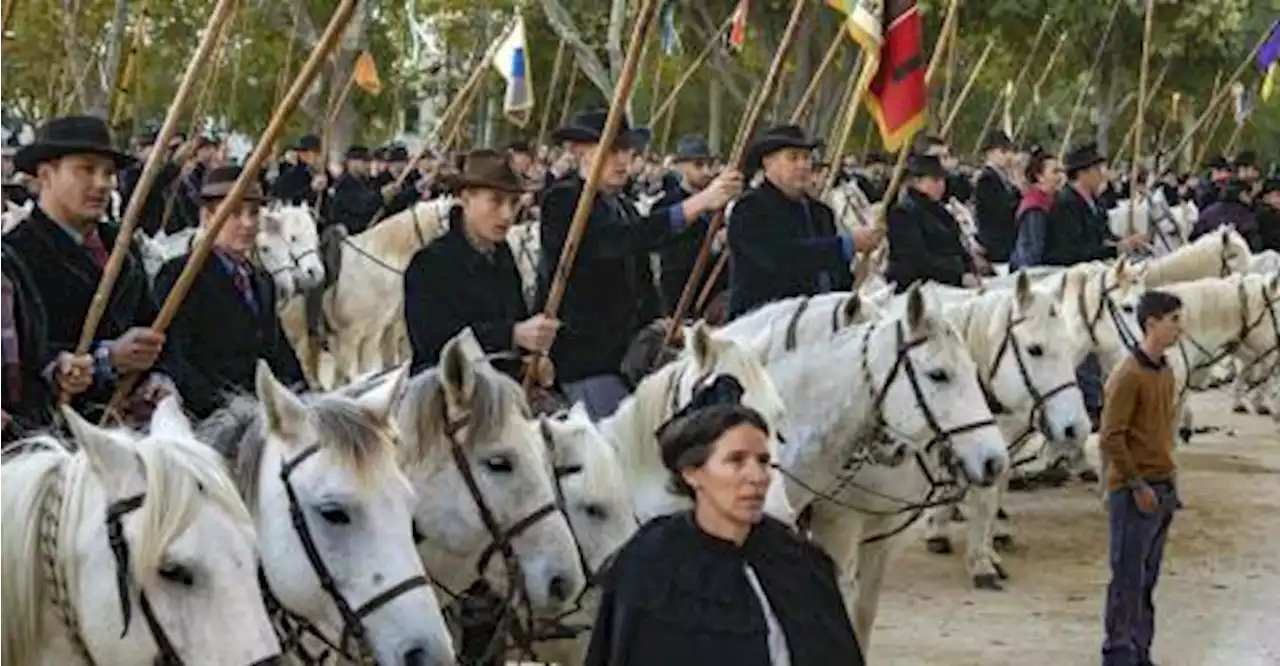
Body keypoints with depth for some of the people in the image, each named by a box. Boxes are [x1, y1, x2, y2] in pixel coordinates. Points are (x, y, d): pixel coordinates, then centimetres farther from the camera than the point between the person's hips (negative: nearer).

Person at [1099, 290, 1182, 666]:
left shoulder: (1166, 373, 10)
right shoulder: (1128, 376, -15)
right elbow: (1110, 439, -18)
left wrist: (1168, 481, 13)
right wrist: (1138, 486, -16)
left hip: (1163, 490, 8)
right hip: (1135, 492, -8)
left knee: (1148, 578, 12)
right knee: (1128, 578, -3)